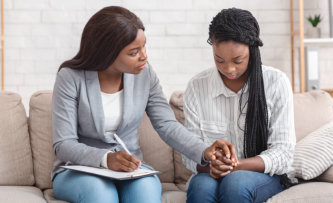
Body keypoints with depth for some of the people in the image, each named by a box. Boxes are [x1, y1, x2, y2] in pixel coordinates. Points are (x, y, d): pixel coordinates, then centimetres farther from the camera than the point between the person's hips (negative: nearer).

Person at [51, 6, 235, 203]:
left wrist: (204, 151, -22)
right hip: (79, 170, -2)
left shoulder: (144, 73, -2)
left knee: (147, 187, -31)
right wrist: (106, 159, -32)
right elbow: (63, 144, -14)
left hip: (130, 169, 3)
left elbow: (167, 125, -4)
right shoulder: (71, 78, -13)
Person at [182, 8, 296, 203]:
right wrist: (209, 166, -23)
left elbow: (283, 152, -6)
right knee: (201, 186, -35)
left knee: (235, 182, -36)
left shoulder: (276, 82, -4)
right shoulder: (197, 87, 0)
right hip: (211, 174, 1)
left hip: (264, 175, -1)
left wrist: (237, 166, -23)